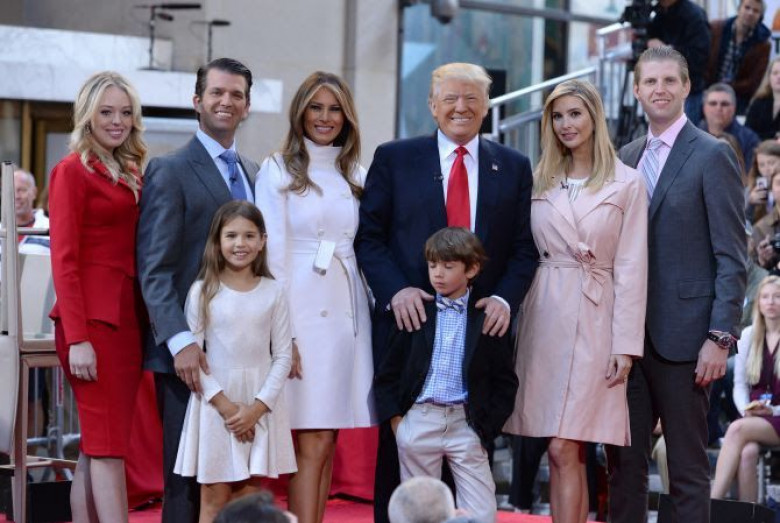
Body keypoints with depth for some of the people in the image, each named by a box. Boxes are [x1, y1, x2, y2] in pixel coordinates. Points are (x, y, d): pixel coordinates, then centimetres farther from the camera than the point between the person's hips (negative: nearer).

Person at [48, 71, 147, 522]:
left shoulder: (129, 172, 16)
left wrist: (146, 322, 7)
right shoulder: (73, 171, -5)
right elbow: (64, 260, -10)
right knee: (109, 445, -8)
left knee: (96, 447, 8)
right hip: (93, 316, -7)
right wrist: (77, 338, -17)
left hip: (127, 315, 7)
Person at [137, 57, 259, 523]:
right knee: (187, 480, 0)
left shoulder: (253, 174, 17)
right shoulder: (170, 171, -3)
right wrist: (181, 342, -20)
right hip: (191, 354, -6)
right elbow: (154, 270, -10)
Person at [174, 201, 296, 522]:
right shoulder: (203, 291, -2)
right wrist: (225, 404, -12)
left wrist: (257, 407, -9)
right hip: (216, 402, -1)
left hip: (260, 405, 2)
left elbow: (283, 356, 2)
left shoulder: (273, 292, 3)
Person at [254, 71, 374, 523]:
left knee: (326, 444, 6)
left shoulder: (356, 176, 15)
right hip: (302, 311, -5)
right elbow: (272, 253, -6)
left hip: (348, 312, 5)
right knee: (312, 445, -9)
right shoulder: (278, 170, 0)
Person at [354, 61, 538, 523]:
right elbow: (369, 236, 2)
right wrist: (395, 289, -13)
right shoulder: (394, 159, 6)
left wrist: (505, 299, -9)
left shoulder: (514, 167, 10)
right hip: (410, 319, -1)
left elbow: (525, 248, 7)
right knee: (400, 446, 4)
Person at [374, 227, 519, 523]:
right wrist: (394, 418, 0)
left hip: (467, 423, -1)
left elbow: (505, 381, 4)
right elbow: (388, 372, 8)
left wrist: (488, 427, -2)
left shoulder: (488, 318, 1)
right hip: (418, 420, 1)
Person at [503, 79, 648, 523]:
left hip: (594, 323, -4)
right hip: (544, 319, 4)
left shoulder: (628, 184, 1)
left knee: (564, 449, -9)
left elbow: (631, 269, -3)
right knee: (568, 452, 6)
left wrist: (626, 344, -7)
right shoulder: (540, 182, 11)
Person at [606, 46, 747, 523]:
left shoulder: (712, 156, -5)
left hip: (683, 338, -6)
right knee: (623, 461, 9)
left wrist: (721, 337, -15)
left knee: (688, 470, 2)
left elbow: (732, 256, -9)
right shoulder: (627, 158, 14)